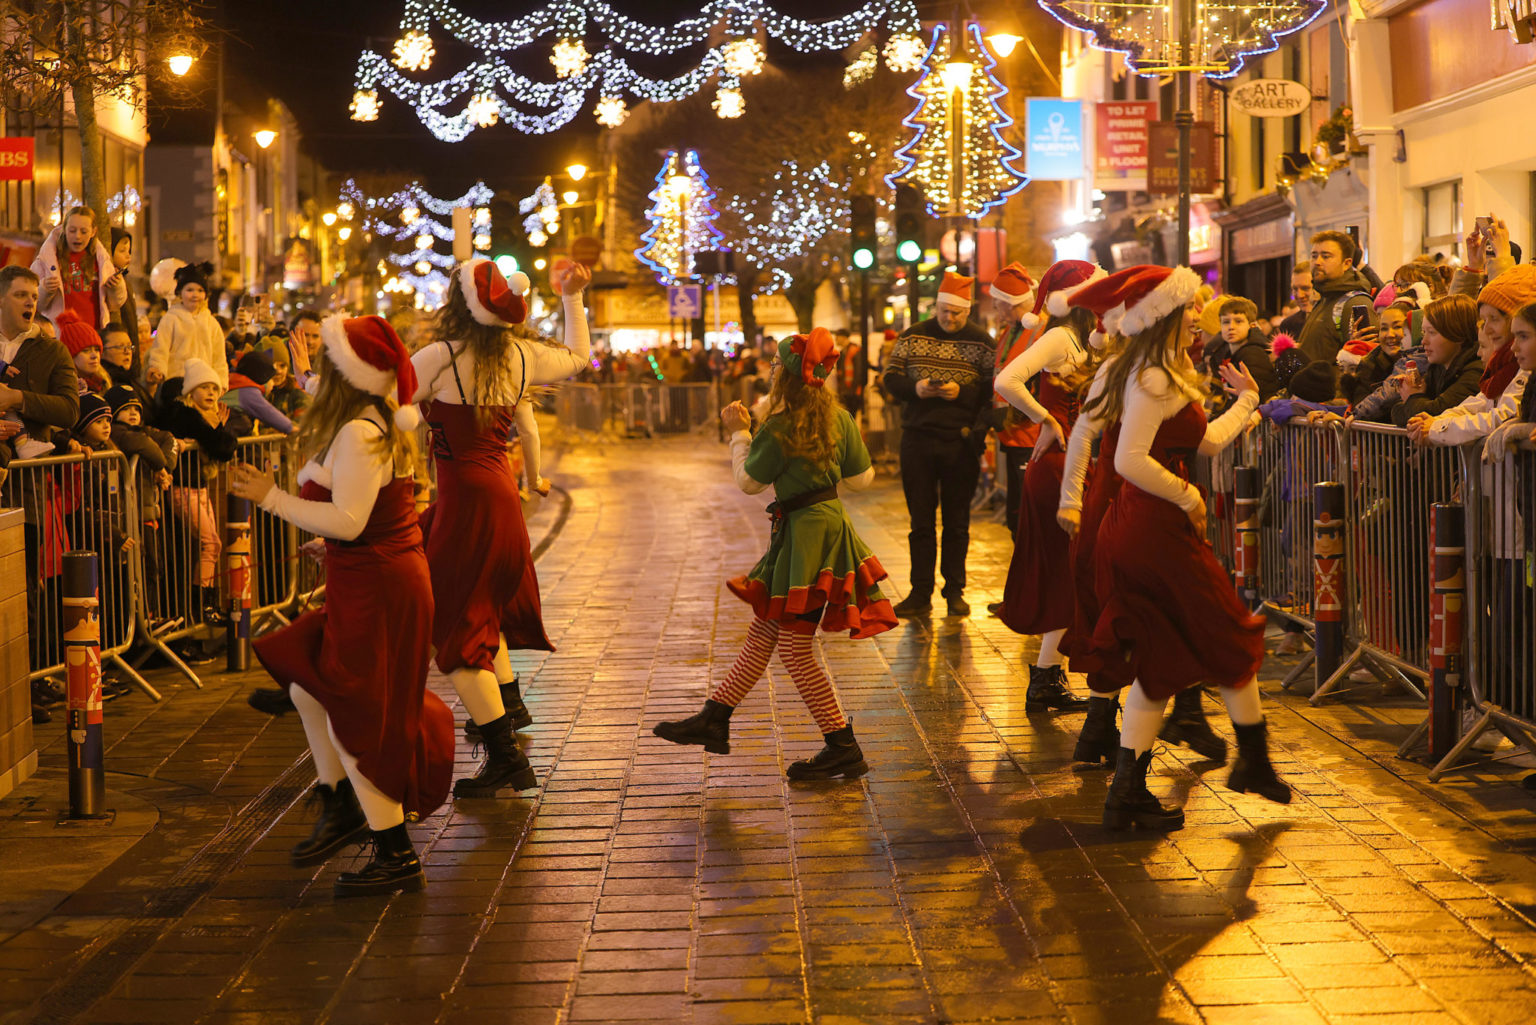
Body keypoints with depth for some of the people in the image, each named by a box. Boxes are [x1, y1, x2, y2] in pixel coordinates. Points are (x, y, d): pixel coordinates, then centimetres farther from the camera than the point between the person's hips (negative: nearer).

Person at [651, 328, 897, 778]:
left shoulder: (778, 430, -17)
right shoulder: (839, 418, 3)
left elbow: (749, 482, -3)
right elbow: (862, 478, 11)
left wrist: (739, 433, 9)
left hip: (804, 534, -9)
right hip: (830, 520, 9)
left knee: (794, 647, -3)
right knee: (762, 632, 15)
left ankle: (843, 748, 0)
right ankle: (714, 719, 24)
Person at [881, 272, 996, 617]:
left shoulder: (981, 342, 0)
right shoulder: (912, 336, 5)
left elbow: (993, 388, -4)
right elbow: (890, 378, 5)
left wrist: (961, 392, -19)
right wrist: (915, 388, -14)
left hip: (961, 442, -1)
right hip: (918, 439, 2)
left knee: (957, 521, 7)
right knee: (920, 520, 5)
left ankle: (955, 591, 16)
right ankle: (920, 593, 10)